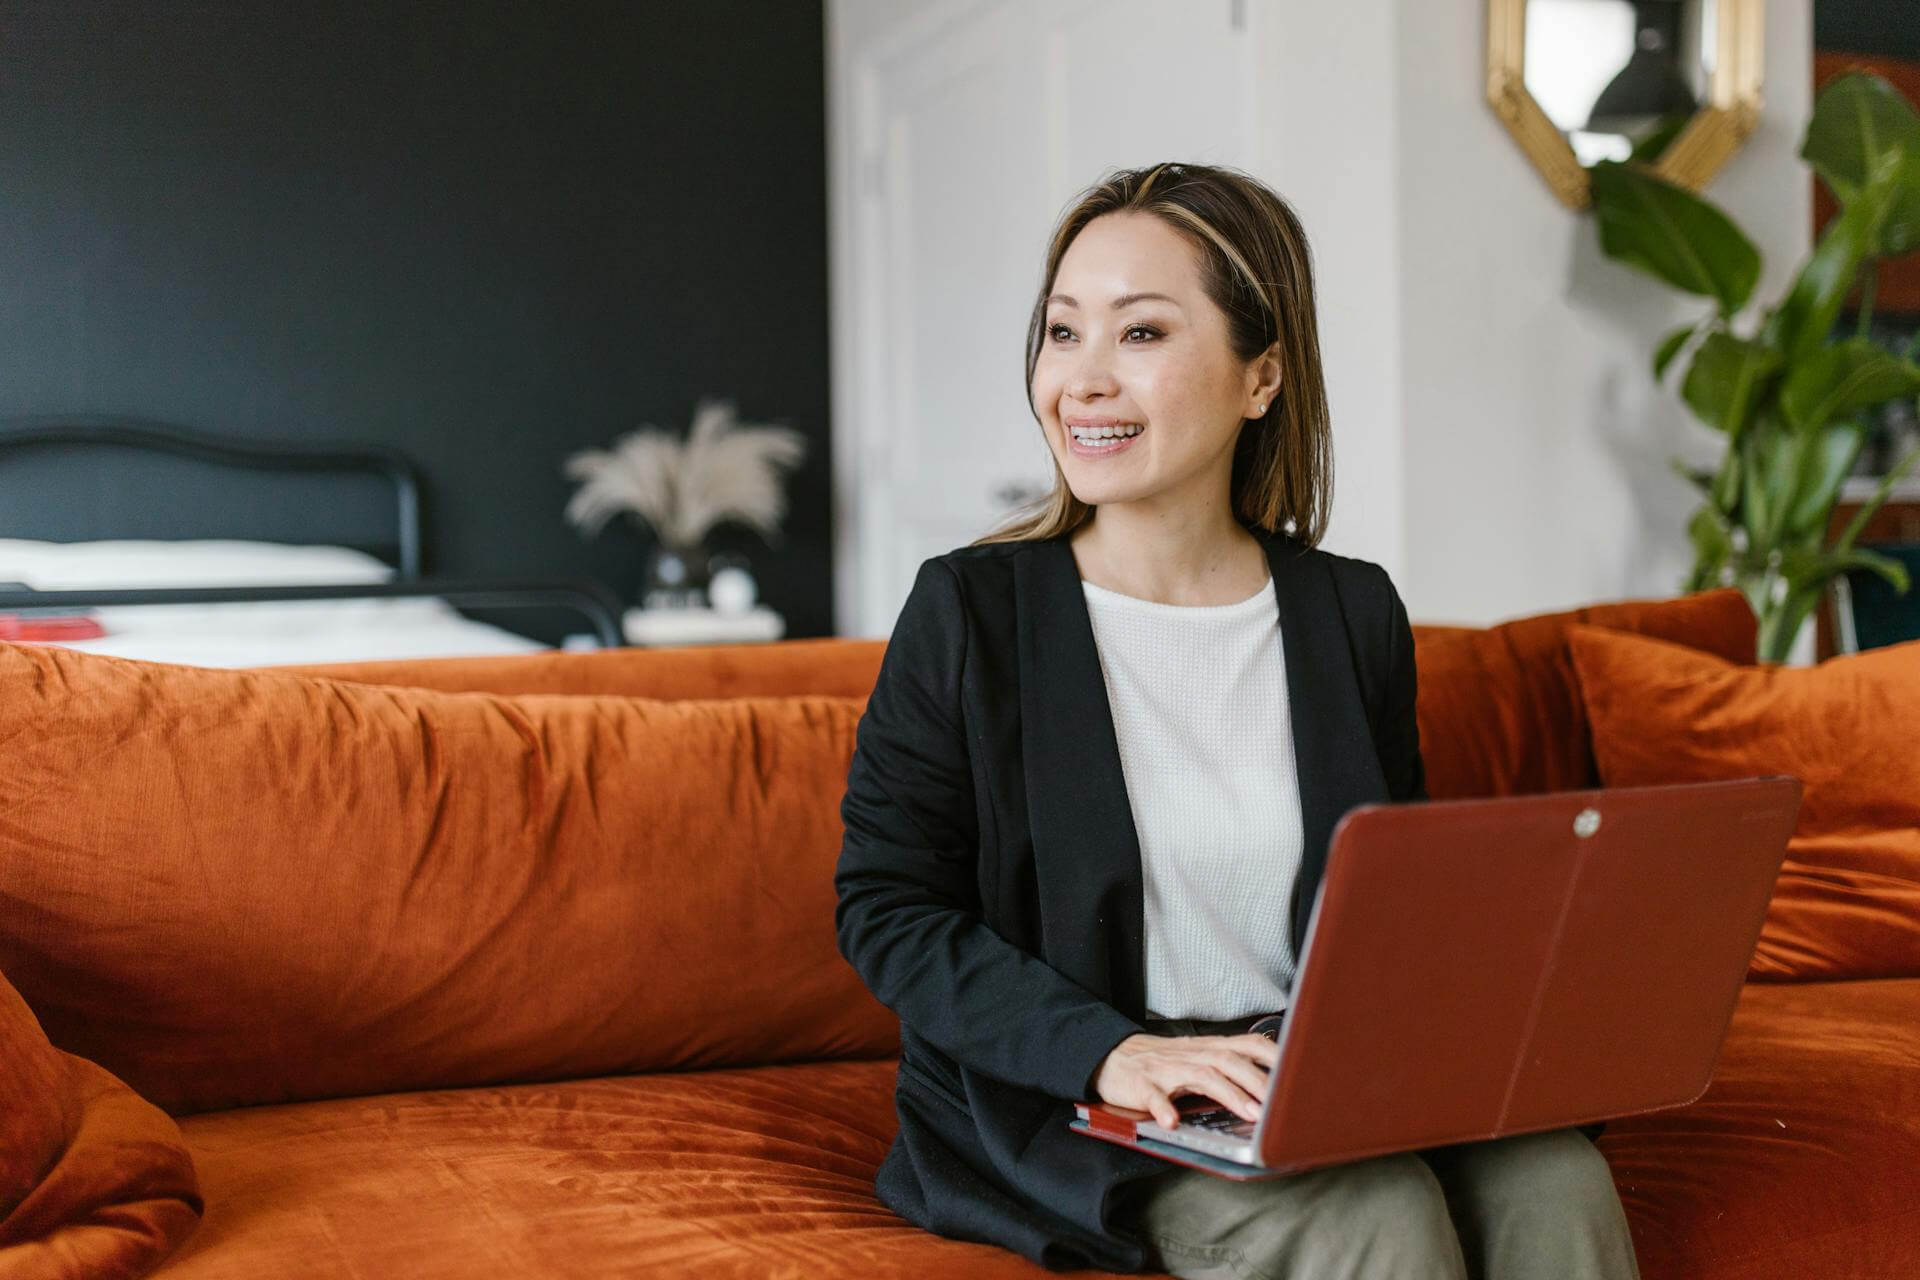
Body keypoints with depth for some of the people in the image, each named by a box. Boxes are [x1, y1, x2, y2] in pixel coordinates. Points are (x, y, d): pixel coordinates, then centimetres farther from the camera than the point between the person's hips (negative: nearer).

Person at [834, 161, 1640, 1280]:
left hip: (1325, 1084, 4)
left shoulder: (1356, 614, 7)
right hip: (1067, 1107, -4)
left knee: (1555, 1181, -24)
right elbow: (887, 908, -6)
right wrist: (1108, 1050, -20)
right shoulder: (970, 612, -5)